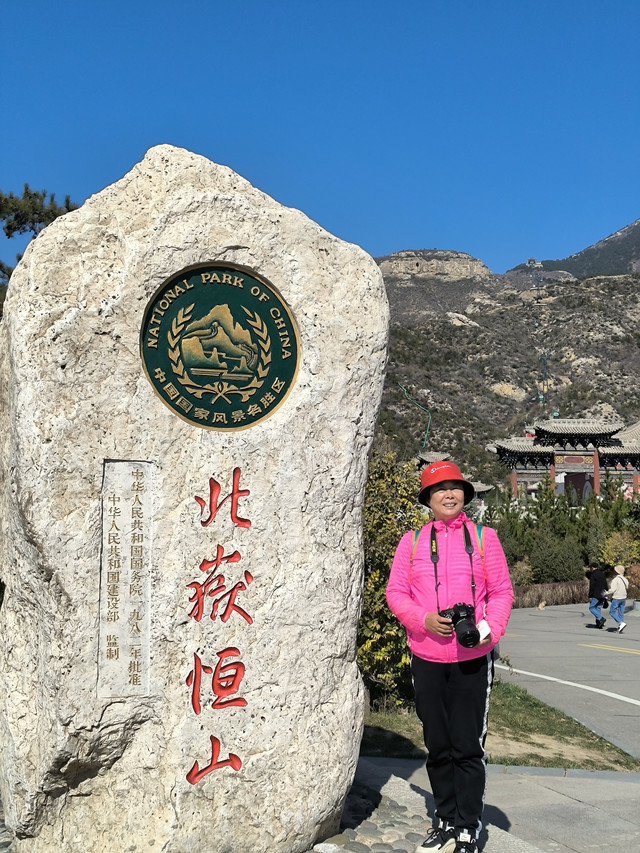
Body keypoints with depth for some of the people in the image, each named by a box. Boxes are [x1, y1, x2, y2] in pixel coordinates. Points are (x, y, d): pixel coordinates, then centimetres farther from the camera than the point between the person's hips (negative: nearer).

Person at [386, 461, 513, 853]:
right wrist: (423, 619, -13)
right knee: (438, 746, 12)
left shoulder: (483, 537, 3)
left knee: (468, 747, 1)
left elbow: (502, 591, 2)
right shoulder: (412, 541, 6)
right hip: (427, 658, 2)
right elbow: (396, 592, 4)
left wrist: (491, 628, -15)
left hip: (472, 659, -2)